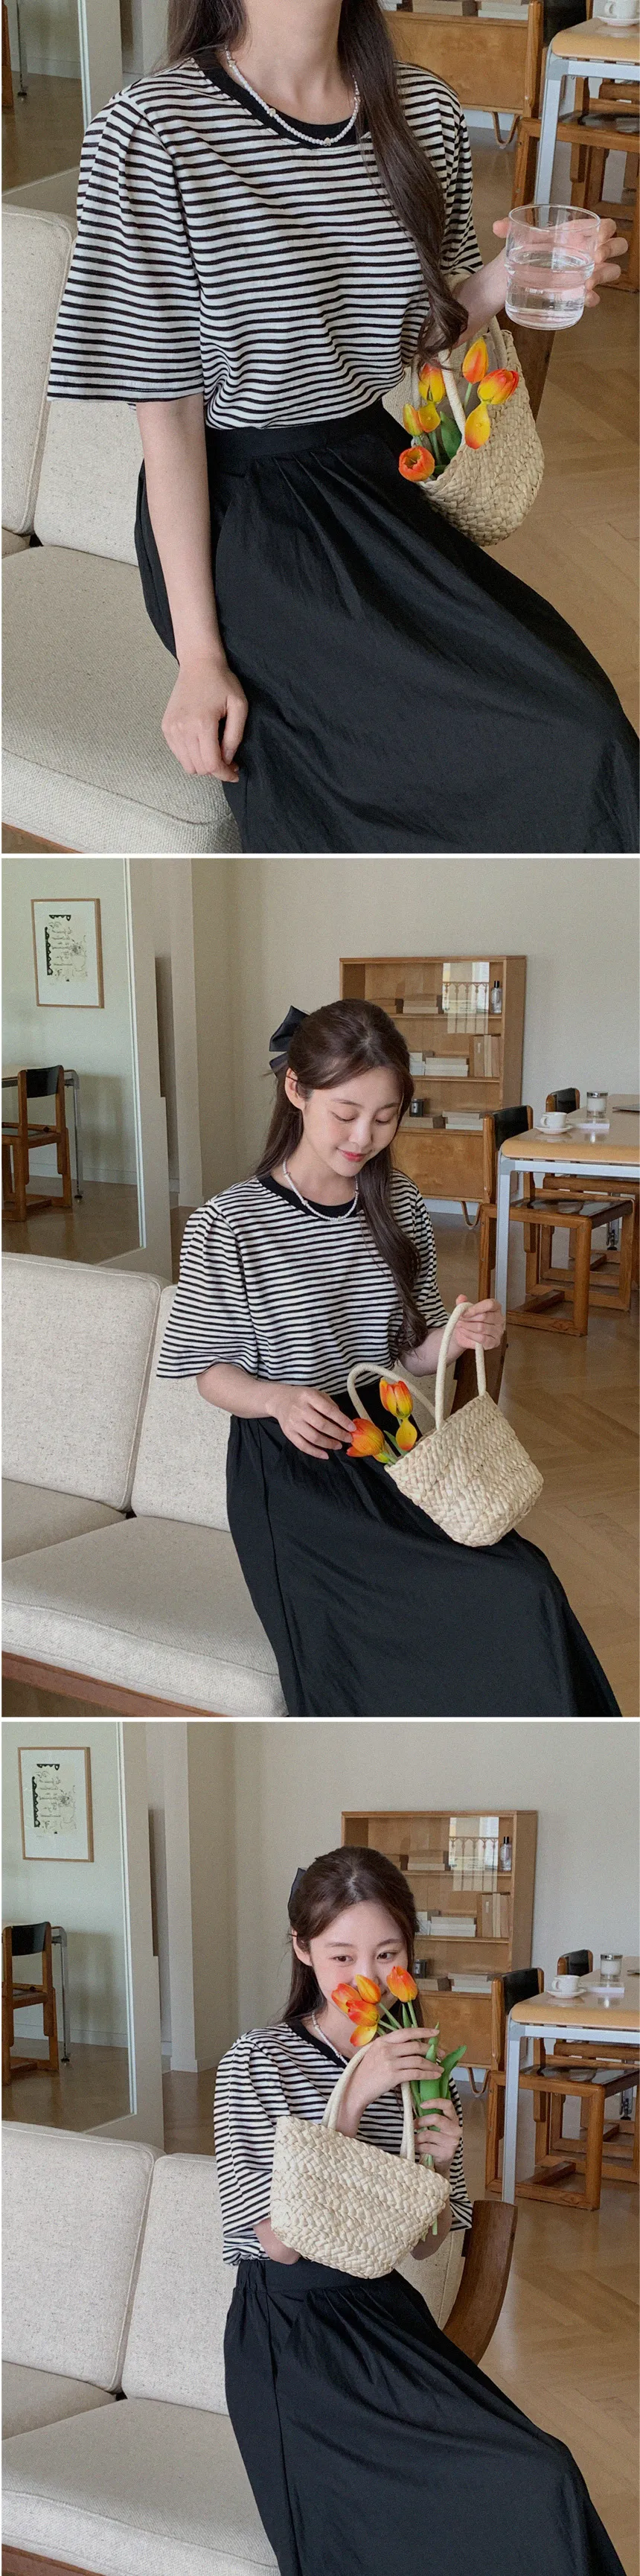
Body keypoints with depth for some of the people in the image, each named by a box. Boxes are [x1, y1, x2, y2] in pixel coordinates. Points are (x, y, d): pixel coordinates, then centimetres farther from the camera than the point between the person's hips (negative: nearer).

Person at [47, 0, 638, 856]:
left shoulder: (425, 110, 3)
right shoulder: (152, 131, -14)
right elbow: (168, 415, -12)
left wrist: (503, 278, -7)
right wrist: (198, 652, -15)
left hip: (376, 478, 6)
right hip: (232, 509, -6)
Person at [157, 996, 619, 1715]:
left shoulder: (401, 1210, 7)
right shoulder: (228, 1226, -9)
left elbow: (407, 1353, 13)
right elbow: (212, 1373, -2)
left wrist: (457, 1338, -9)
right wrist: (278, 1399, -23)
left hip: (385, 1452, 4)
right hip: (287, 1472, -4)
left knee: (528, 1593, -22)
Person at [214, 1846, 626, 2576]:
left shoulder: (422, 2068, 8)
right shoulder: (258, 2063, -9)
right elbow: (281, 2242, -17)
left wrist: (439, 2164, -8)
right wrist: (353, 2099, -21)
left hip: (385, 2312, 5)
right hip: (289, 2330, -5)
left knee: (546, 2481, -21)